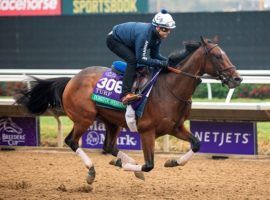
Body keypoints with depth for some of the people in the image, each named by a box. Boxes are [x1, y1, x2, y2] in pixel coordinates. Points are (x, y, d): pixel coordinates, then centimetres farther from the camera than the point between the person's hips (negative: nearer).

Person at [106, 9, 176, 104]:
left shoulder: (157, 35, -10)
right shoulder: (144, 34, -38)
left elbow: (155, 55, 1)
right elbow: (141, 58, -35)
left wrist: (168, 61, -16)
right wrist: (162, 63, -35)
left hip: (126, 42, 10)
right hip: (114, 40, -10)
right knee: (132, 59, -25)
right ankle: (125, 94, -32)